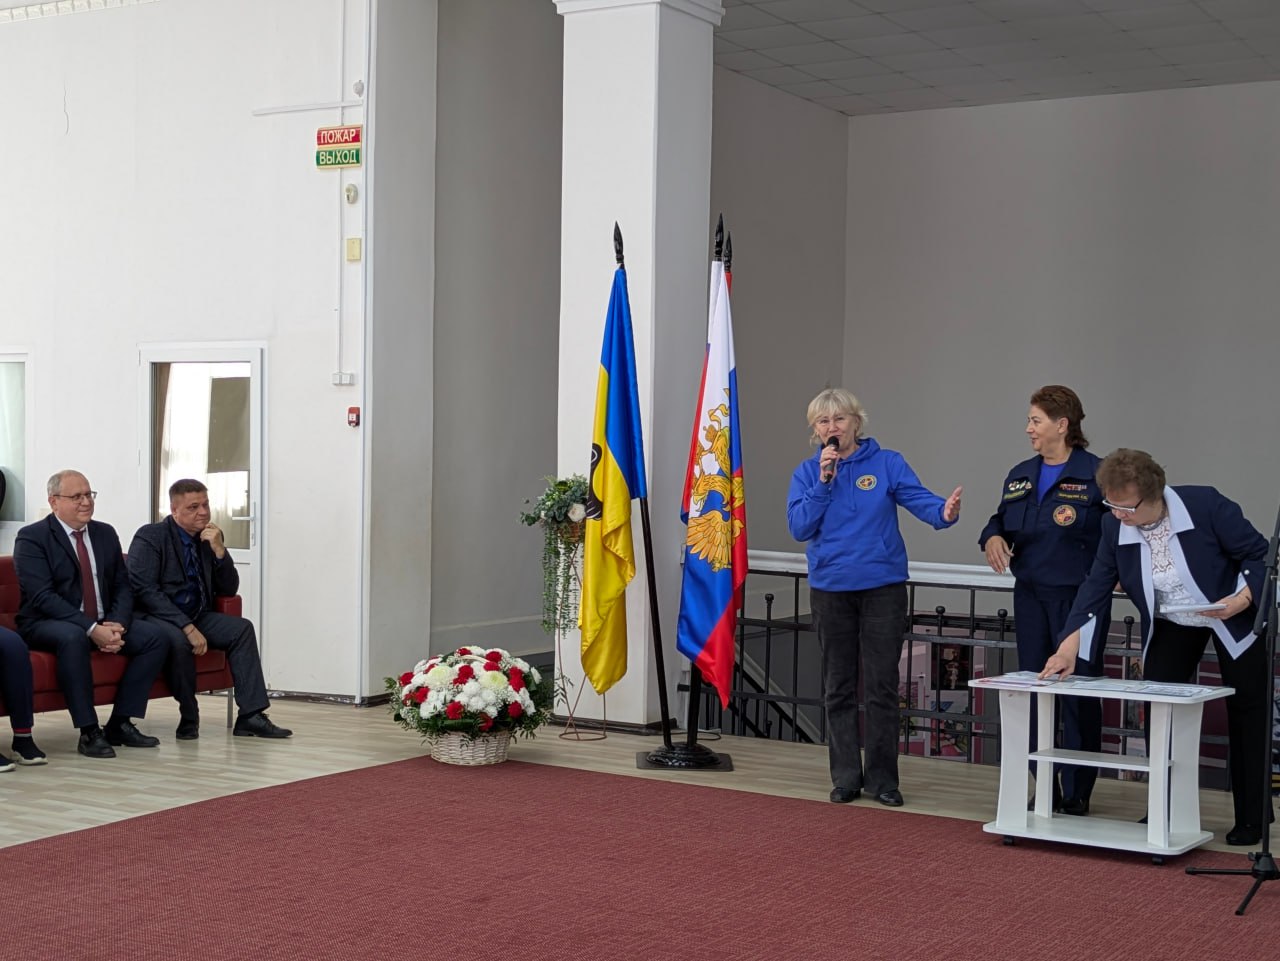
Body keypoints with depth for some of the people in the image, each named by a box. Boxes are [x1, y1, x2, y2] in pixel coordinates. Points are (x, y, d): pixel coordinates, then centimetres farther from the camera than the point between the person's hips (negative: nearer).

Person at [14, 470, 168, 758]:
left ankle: (120, 724, -9)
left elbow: (122, 587, 8)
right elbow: (42, 596, -19)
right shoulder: (31, 538, -9)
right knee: (73, 638, -39)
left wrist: (117, 624, -14)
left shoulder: (106, 533, 10)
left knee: (153, 639, -14)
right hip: (46, 625, -6)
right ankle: (89, 732, -32)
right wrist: (92, 629, -29)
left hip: (103, 625, 6)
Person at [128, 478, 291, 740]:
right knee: (179, 639, -37)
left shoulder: (210, 538, 8)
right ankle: (188, 718, -16)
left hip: (196, 616, 7)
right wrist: (188, 628, -27)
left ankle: (250, 716, -18)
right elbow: (145, 590, -20)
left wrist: (219, 550, -10)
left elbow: (228, 590, 7)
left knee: (241, 628, -15)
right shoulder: (150, 537, -10)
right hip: (155, 617, -6)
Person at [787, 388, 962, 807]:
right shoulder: (807, 473, 5)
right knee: (839, 689, 8)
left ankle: (882, 778, 9)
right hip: (830, 589, 2)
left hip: (883, 587, -2)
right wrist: (824, 481, -14)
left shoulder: (887, 463, -1)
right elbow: (800, 527, -6)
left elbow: (920, 499, -14)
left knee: (882, 686, -1)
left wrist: (945, 511, -36)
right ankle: (846, 777, 17)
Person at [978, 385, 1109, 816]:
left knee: (1078, 694, -2)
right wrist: (993, 537, 1)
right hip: (1030, 595, 7)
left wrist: (1079, 522, -25)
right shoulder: (1020, 476, 12)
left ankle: (1077, 793, 8)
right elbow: (1002, 520, 22)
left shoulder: (1097, 474, -8)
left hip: (1079, 598, -7)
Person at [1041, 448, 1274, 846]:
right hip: (1171, 625, 4)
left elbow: (1260, 555, -19)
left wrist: (1243, 599, -35)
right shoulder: (1115, 524, -18)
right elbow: (1096, 585, -16)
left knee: (1247, 713, 4)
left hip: (1233, 617, -4)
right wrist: (1069, 647, -25)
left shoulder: (1205, 505, -31)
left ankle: (1252, 817, 15)